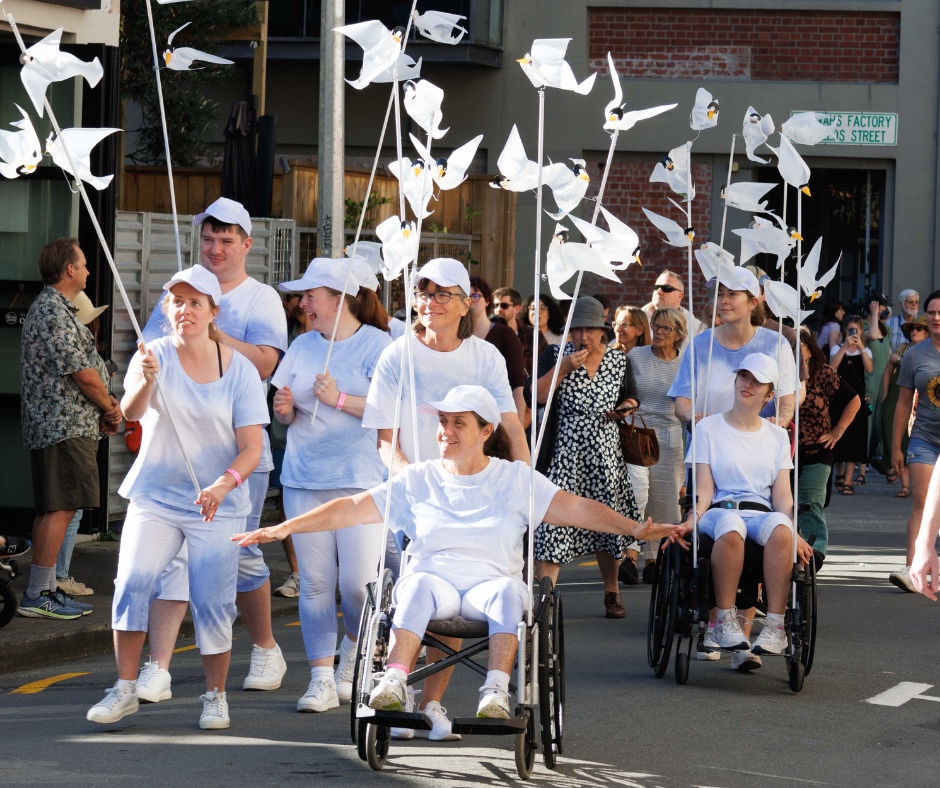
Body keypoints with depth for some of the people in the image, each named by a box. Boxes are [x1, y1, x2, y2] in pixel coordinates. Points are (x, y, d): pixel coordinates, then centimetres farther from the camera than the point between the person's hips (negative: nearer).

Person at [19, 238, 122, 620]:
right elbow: (83, 374, -18)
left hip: (55, 425, 11)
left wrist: (105, 408, 8)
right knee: (60, 509, -11)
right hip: (65, 427, -11)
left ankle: (47, 589, 14)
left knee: (53, 510, 11)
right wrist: (109, 406, -1)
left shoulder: (52, 307, 20)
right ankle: (36, 596, -12)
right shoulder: (54, 312, -15)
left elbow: (82, 370, 20)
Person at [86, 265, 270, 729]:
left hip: (218, 505, -1)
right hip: (154, 496, 1)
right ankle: (124, 689, -3)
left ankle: (215, 695, 10)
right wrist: (145, 383, -43)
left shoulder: (239, 369, -3)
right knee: (132, 583, -14)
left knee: (212, 602, -7)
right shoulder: (154, 356, -3)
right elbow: (131, 412, -21)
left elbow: (251, 449, -6)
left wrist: (224, 484, -26)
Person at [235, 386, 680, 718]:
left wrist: (635, 530, -6)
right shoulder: (418, 480, 15)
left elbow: (575, 509, 5)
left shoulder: (515, 478, 13)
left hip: (490, 582, 0)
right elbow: (352, 509, 12)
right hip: (434, 578, 0)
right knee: (419, 585, -36)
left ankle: (496, 693, -47)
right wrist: (283, 529, 5)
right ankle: (393, 685, -51)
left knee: (507, 590, -36)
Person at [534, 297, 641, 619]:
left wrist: (627, 408, -1)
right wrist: (563, 369, -17)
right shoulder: (555, 355, 1)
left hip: (605, 453, 3)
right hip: (564, 452, -3)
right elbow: (537, 396, -7)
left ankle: (611, 592, 27)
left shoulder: (620, 360, 8)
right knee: (553, 521, -13)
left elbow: (631, 397, 22)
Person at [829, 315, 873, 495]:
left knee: (854, 438, -6)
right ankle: (840, 474, 29)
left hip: (857, 398, 0)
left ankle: (848, 481, -7)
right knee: (838, 438, 4)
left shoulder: (865, 351, 9)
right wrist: (845, 346, -22)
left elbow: (869, 369, -11)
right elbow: (832, 366, -15)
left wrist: (860, 347, -18)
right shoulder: (837, 349, 6)